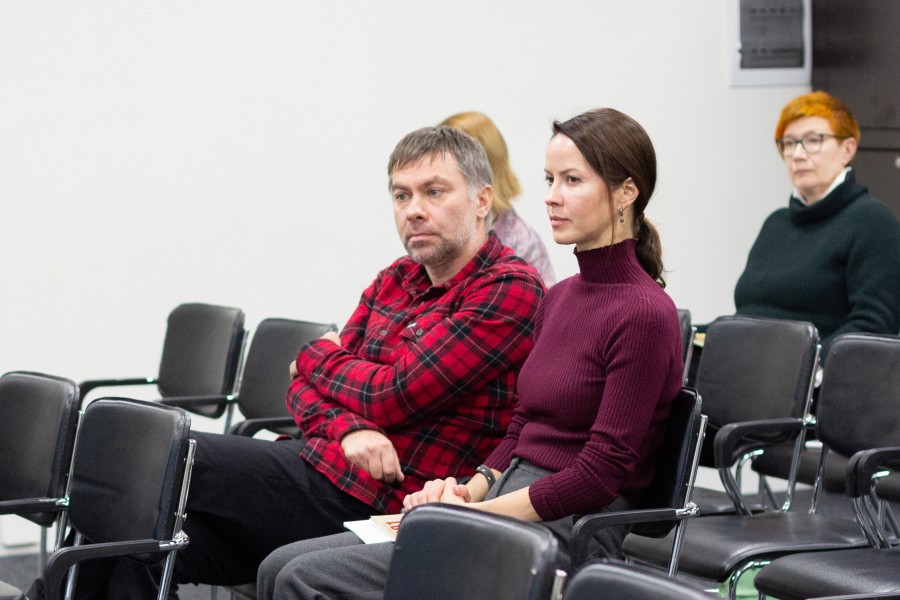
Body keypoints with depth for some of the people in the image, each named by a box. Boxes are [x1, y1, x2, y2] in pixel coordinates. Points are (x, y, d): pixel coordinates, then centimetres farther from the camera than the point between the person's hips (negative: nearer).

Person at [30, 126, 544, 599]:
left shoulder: (511, 289, -9)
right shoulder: (397, 280, 17)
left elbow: (391, 398, -14)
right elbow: (306, 385, 13)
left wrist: (319, 357, 6)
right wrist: (347, 428, -10)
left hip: (367, 501, -7)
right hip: (315, 463, 7)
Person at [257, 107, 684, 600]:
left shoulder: (645, 314, -12)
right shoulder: (559, 297, 16)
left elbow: (600, 474, -15)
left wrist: (477, 512, -15)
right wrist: (472, 489, 1)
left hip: (564, 533, -9)